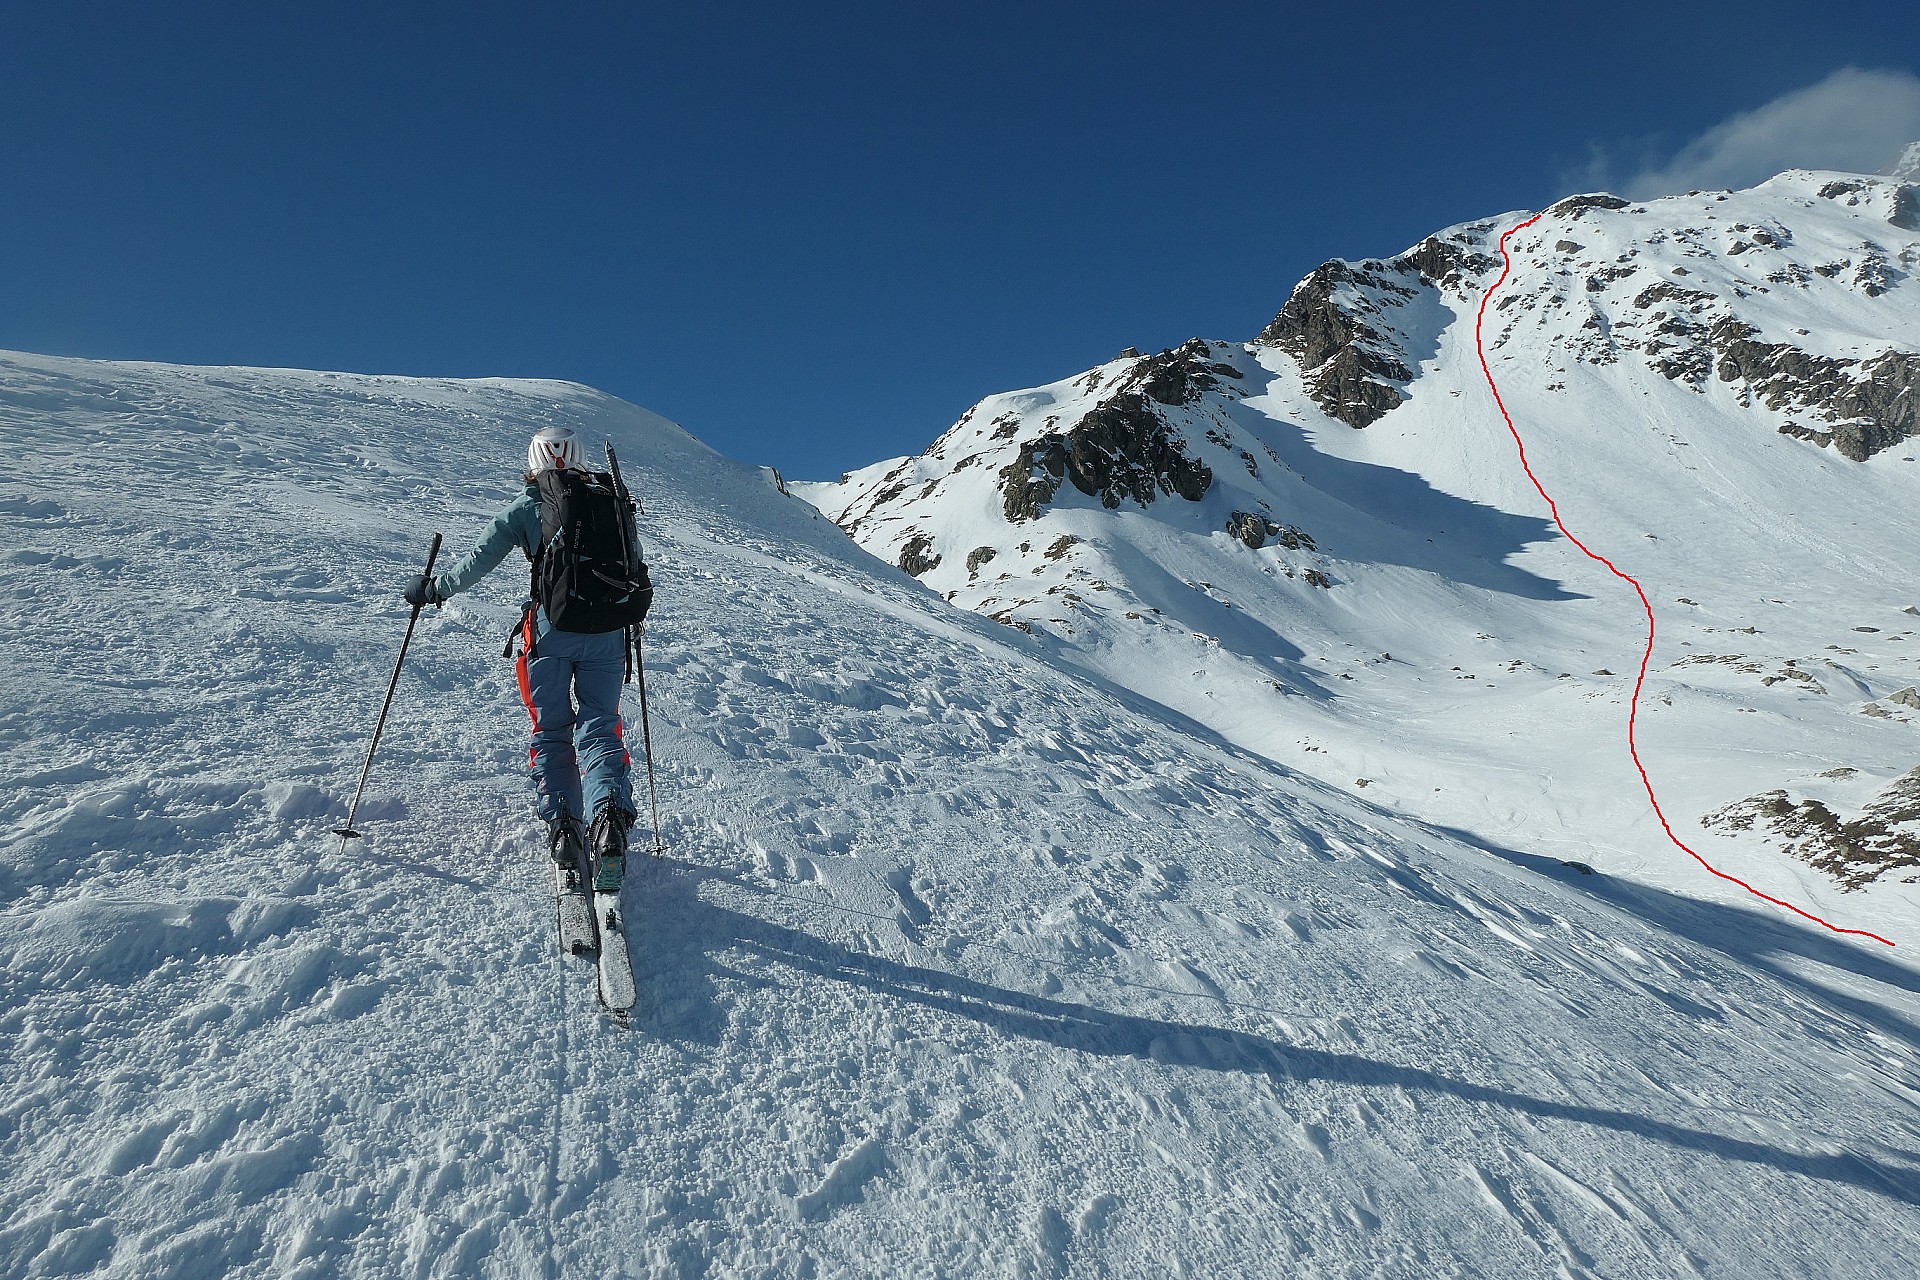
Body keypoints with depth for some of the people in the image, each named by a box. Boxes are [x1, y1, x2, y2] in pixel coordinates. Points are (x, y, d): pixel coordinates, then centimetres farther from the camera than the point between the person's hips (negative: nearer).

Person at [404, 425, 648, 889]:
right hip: (607, 630, 1)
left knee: (551, 731, 12)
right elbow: (634, 559, 17)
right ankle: (610, 811, -17)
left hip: (551, 629, -1)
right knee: (600, 726, 5)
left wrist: (433, 588, 18)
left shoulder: (524, 507, 3)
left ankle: (561, 824, 1)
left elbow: (478, 563, 2)